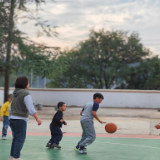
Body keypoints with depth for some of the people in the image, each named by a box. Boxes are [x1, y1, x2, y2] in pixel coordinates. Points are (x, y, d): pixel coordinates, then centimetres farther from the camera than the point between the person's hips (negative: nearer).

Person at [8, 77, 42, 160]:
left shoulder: (15, 93, 12)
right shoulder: (26, 94, -14)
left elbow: (11, 107, 18)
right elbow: (30, 108, -21)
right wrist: (37, 118, -20)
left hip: (12, 118, 8)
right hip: (20, 119, -8)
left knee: (16, 138, 16)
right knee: (20, 139, -3)